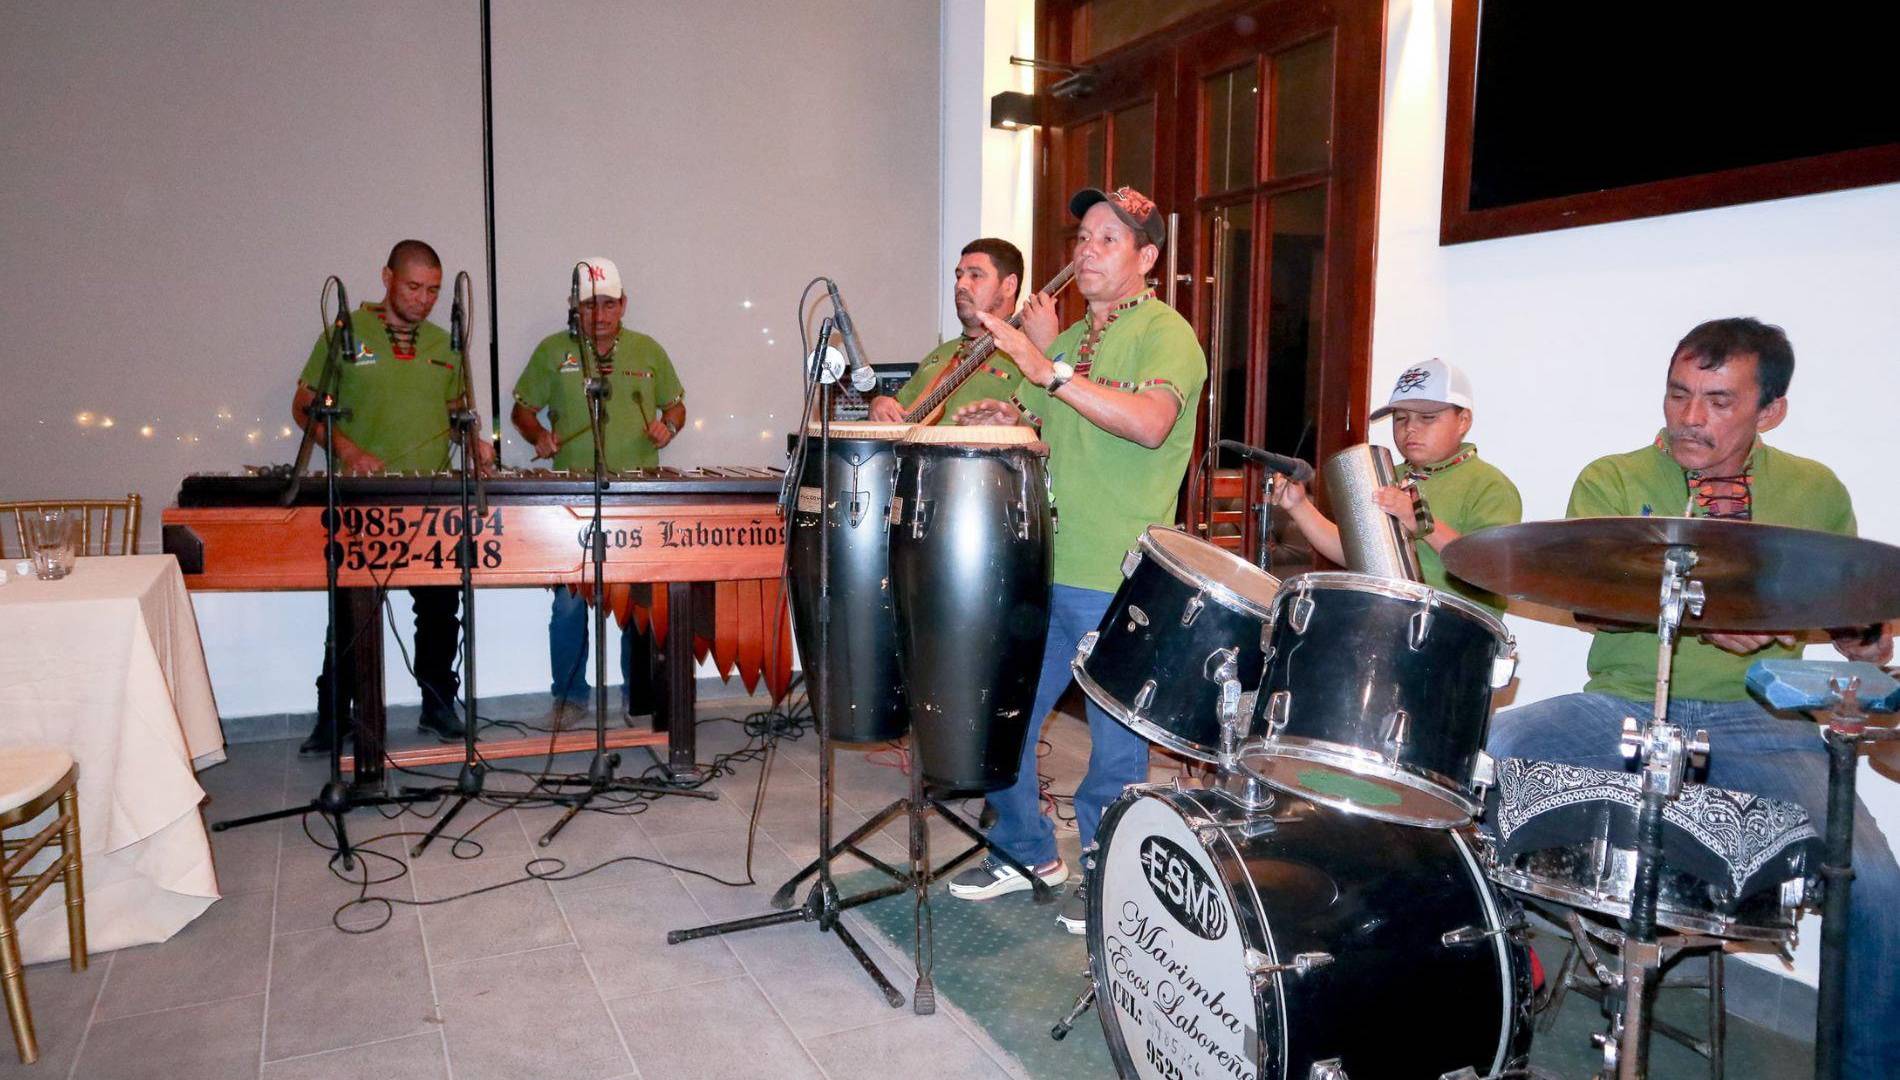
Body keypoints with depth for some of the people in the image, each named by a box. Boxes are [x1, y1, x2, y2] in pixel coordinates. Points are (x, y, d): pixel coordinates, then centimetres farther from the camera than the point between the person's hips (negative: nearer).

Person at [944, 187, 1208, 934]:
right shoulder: (1070, 339, 18)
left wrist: (1050, 371, -31)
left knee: (1116, 746, 5)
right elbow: (1023, 424, 23)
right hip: (1042, 568, 8)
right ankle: (1027, 853, 32)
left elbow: (1151, 423, -27)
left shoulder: (1165, 334, -8)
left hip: (1120, 581, -7)